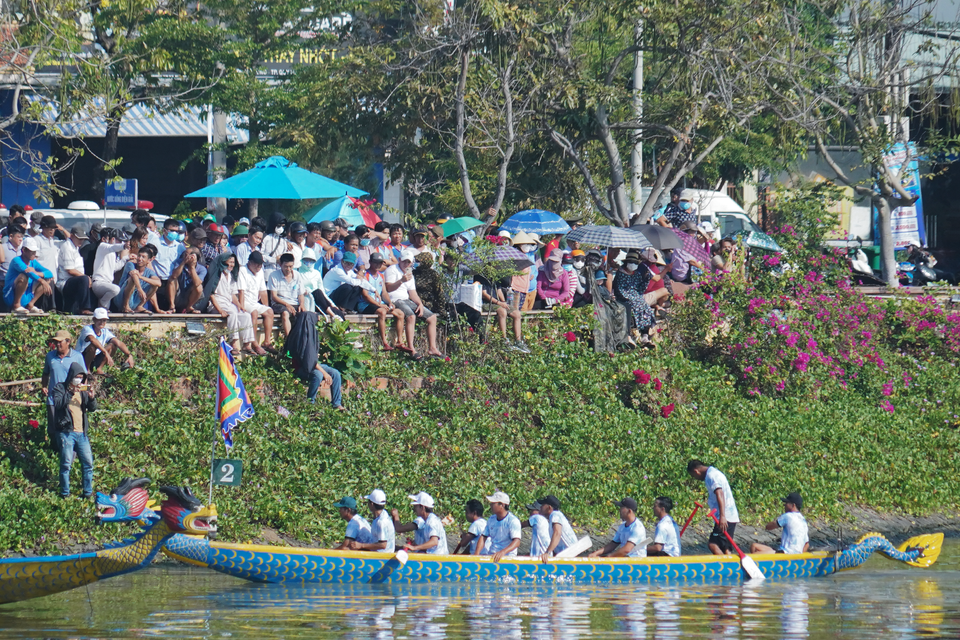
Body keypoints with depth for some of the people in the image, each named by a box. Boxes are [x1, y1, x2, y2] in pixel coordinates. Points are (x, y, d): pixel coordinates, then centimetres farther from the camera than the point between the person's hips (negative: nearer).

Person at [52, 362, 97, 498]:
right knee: (66, 464, -5)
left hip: (82, 433, 5)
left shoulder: (83, 389, 17)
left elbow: (92, 408, 11)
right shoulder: (60, 388, 3)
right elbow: (58, 403, -15)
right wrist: (71, 392, -23)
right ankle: (65, 493, 3)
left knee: (88, 463, 2)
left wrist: (91, 398, -8)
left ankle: (88, 492, 11)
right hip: (66, 432, -5)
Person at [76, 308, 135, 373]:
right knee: (93, 346, -34)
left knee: (113, 345, -8)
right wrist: (106, 353, -50)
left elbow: (118, 342, -9)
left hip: (94, 361, 6)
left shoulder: (105, 332, 2)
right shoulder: (87, 329, -17)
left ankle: (99, 369, -9)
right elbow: (93, 340, -39)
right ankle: (87, 370, -19)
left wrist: (130, 355, -25)